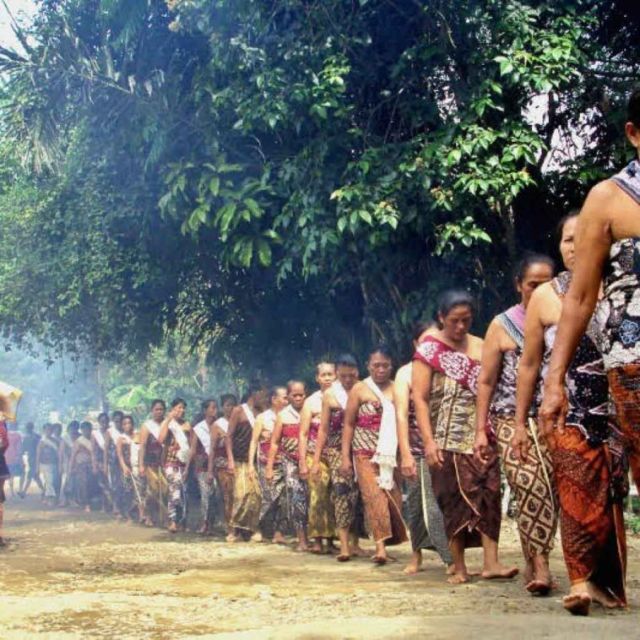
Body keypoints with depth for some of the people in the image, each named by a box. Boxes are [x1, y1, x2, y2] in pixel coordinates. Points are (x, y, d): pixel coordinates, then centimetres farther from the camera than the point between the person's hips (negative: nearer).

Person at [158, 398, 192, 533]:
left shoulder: (187, 425, 14)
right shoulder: (167, 423, 3)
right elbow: (161, 439, -15)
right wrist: (168, 420, -14)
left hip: (185, 462, 4)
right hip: (172, 462, -4)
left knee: (183, 492, 5)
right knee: (175, 490, -18)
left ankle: (183, 522, 12)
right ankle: (173, 521, -19)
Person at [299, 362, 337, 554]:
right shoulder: (311, 402, 4)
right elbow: (303, 434, 4)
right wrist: (302, 463, -2)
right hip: (316, 456, -1)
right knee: (318, 496, -9)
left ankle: (330, 539, 11)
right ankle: (317, 540, -4)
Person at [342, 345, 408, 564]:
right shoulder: (360, 389, 3)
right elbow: (349, 424, 3)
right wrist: (345, 457, -3)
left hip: (392, 455, 3)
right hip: (367, 454, -2)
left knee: (394, 498, 1)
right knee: (374, 497, -12)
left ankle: (385, 544, 11)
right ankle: (380, 546, -18)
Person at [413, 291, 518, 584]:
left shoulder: (481, 347, 10)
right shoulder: (429, 350, 0)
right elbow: (420, 399, -5)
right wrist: (428, 442, -14)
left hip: (481, 437, 3)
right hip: (448, 441, -3)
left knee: (489, 494, -8)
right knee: (454, 500, 0)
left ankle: (491, 562, -10)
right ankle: (459, 566, 8)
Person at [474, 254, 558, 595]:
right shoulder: (502, 325, 8)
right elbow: (486, 381, 8)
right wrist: (480, 430, 2)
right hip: (513, 421, -1)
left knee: (547, 490, -6)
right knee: (531, 488, -13)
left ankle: (535, 563, 6)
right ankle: (539, 564, -8)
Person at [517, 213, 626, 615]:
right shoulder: (545, 296, 5)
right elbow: (530, 365, 9)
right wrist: (521, 422, 8)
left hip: (612, 410, 1)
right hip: (567, 413, -1)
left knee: (609, 495, 4)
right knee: (578, 495, -12)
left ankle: (606, 581, 14)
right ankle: (582, 581, -12)